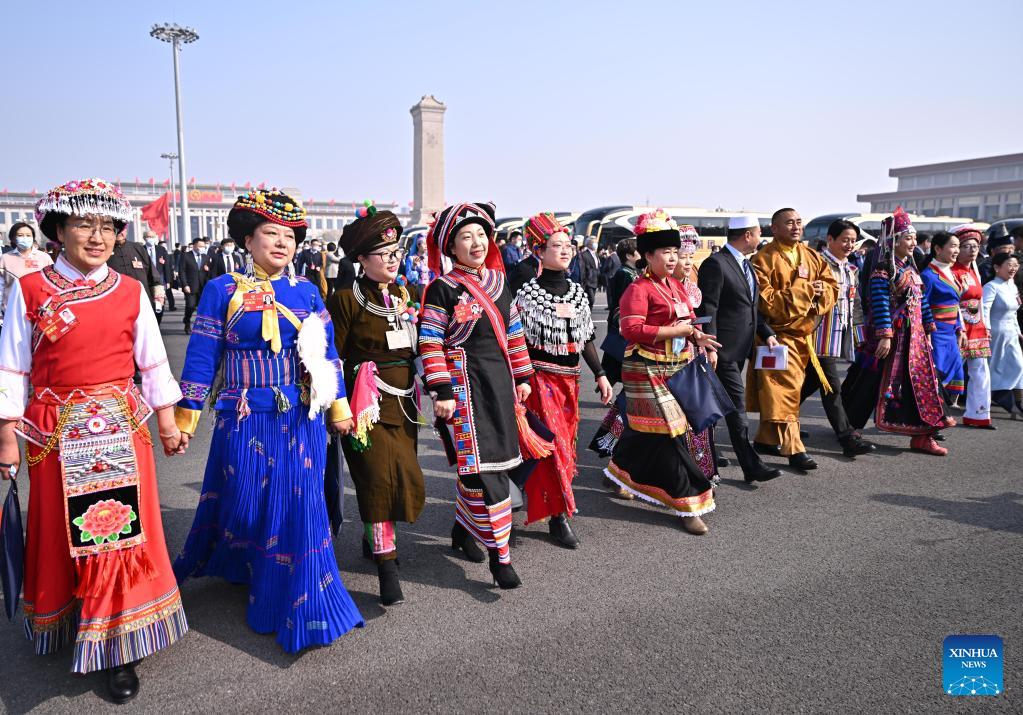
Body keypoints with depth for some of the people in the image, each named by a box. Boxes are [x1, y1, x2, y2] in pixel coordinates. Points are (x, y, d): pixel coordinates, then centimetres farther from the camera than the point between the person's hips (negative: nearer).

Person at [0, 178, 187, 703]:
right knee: (61, 533, 12)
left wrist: (167, 423, 9)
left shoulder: (130, 292, 2)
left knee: (121, 531, 1)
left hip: (121, 428, 1)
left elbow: (153, 364, 8)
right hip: (56, 433, 0)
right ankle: (61, 624, 36)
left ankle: (120, 648, 12)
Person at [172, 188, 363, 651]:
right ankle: (238, 567, 41)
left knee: (298, 506, 3)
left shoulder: (305, 292, 5)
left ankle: (301, 607, 19)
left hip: (299, 420, 2)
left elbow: (325, 354, 8)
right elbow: (201, 355, -2)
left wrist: (338, 407, 7)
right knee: (242, 504, 9)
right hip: (244, 419, -2)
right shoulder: (222, 290, -2)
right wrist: (185, 417, -2)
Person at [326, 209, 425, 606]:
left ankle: (374, 538, 33)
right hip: (367, 404, -6)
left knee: (406, 480, 10)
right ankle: (386, 565, -1)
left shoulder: (410, 294, 10)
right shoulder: (346, 299, -7)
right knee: (379, 477, -10)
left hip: (403, 402, 6)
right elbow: (333, 357, -6)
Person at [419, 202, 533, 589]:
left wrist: (522, 377, 15)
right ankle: (499, 554, 0)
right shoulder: (442, 289, -7)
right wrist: (441, 392, -14)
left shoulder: (498, 281, 11)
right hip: (464, 383, -6)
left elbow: (514, 333, 16)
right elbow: (431, 344, -10)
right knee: (482, 468, -8)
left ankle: (463, 529, 33)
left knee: (473, 463, 14)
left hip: (499, 382, 6)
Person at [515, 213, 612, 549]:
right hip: (540, 378, -6)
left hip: (569, 379, 6)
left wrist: (600, 374, 10)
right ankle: (558, 515, 3)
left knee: (565, 441, 14)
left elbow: (586, 338, 13)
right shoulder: (529, 293, -9)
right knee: (552, 443, -6)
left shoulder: (577, 291, 9)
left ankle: (540, 496, 35)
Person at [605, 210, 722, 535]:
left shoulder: (677, 286, 14)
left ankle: (621, 471, 37)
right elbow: (631, 330, -23)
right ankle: (688, 503, 1)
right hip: (650, 373, -8)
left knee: (648, 430, 14)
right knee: (668, 434, -6)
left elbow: (687, 321, 25)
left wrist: (697, 336, 2)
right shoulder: (638, 289, -13)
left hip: (680, 369, 9)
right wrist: (675, 331, -21)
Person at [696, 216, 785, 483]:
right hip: (723, 350, -9)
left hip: (739, 349, 9)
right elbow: (707, 309, -17)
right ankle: (751, 466, -2)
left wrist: (767, 333, 9)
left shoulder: (746, 264, 17)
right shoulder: (715, 264, -13)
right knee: (736, 404, -6)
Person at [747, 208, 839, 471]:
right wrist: (802, 288, -16)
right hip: (778, 334, -6)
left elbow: (832, 286, 11)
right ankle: (794, 449, -5)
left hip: (804, 334, 6)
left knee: (775, 391, 14)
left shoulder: (812, 256, 11)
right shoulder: (762, 259, -10)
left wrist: (820, 291, -12)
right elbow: (765, 301, -18)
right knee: (785, 390, -8)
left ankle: (766, 439, 26)